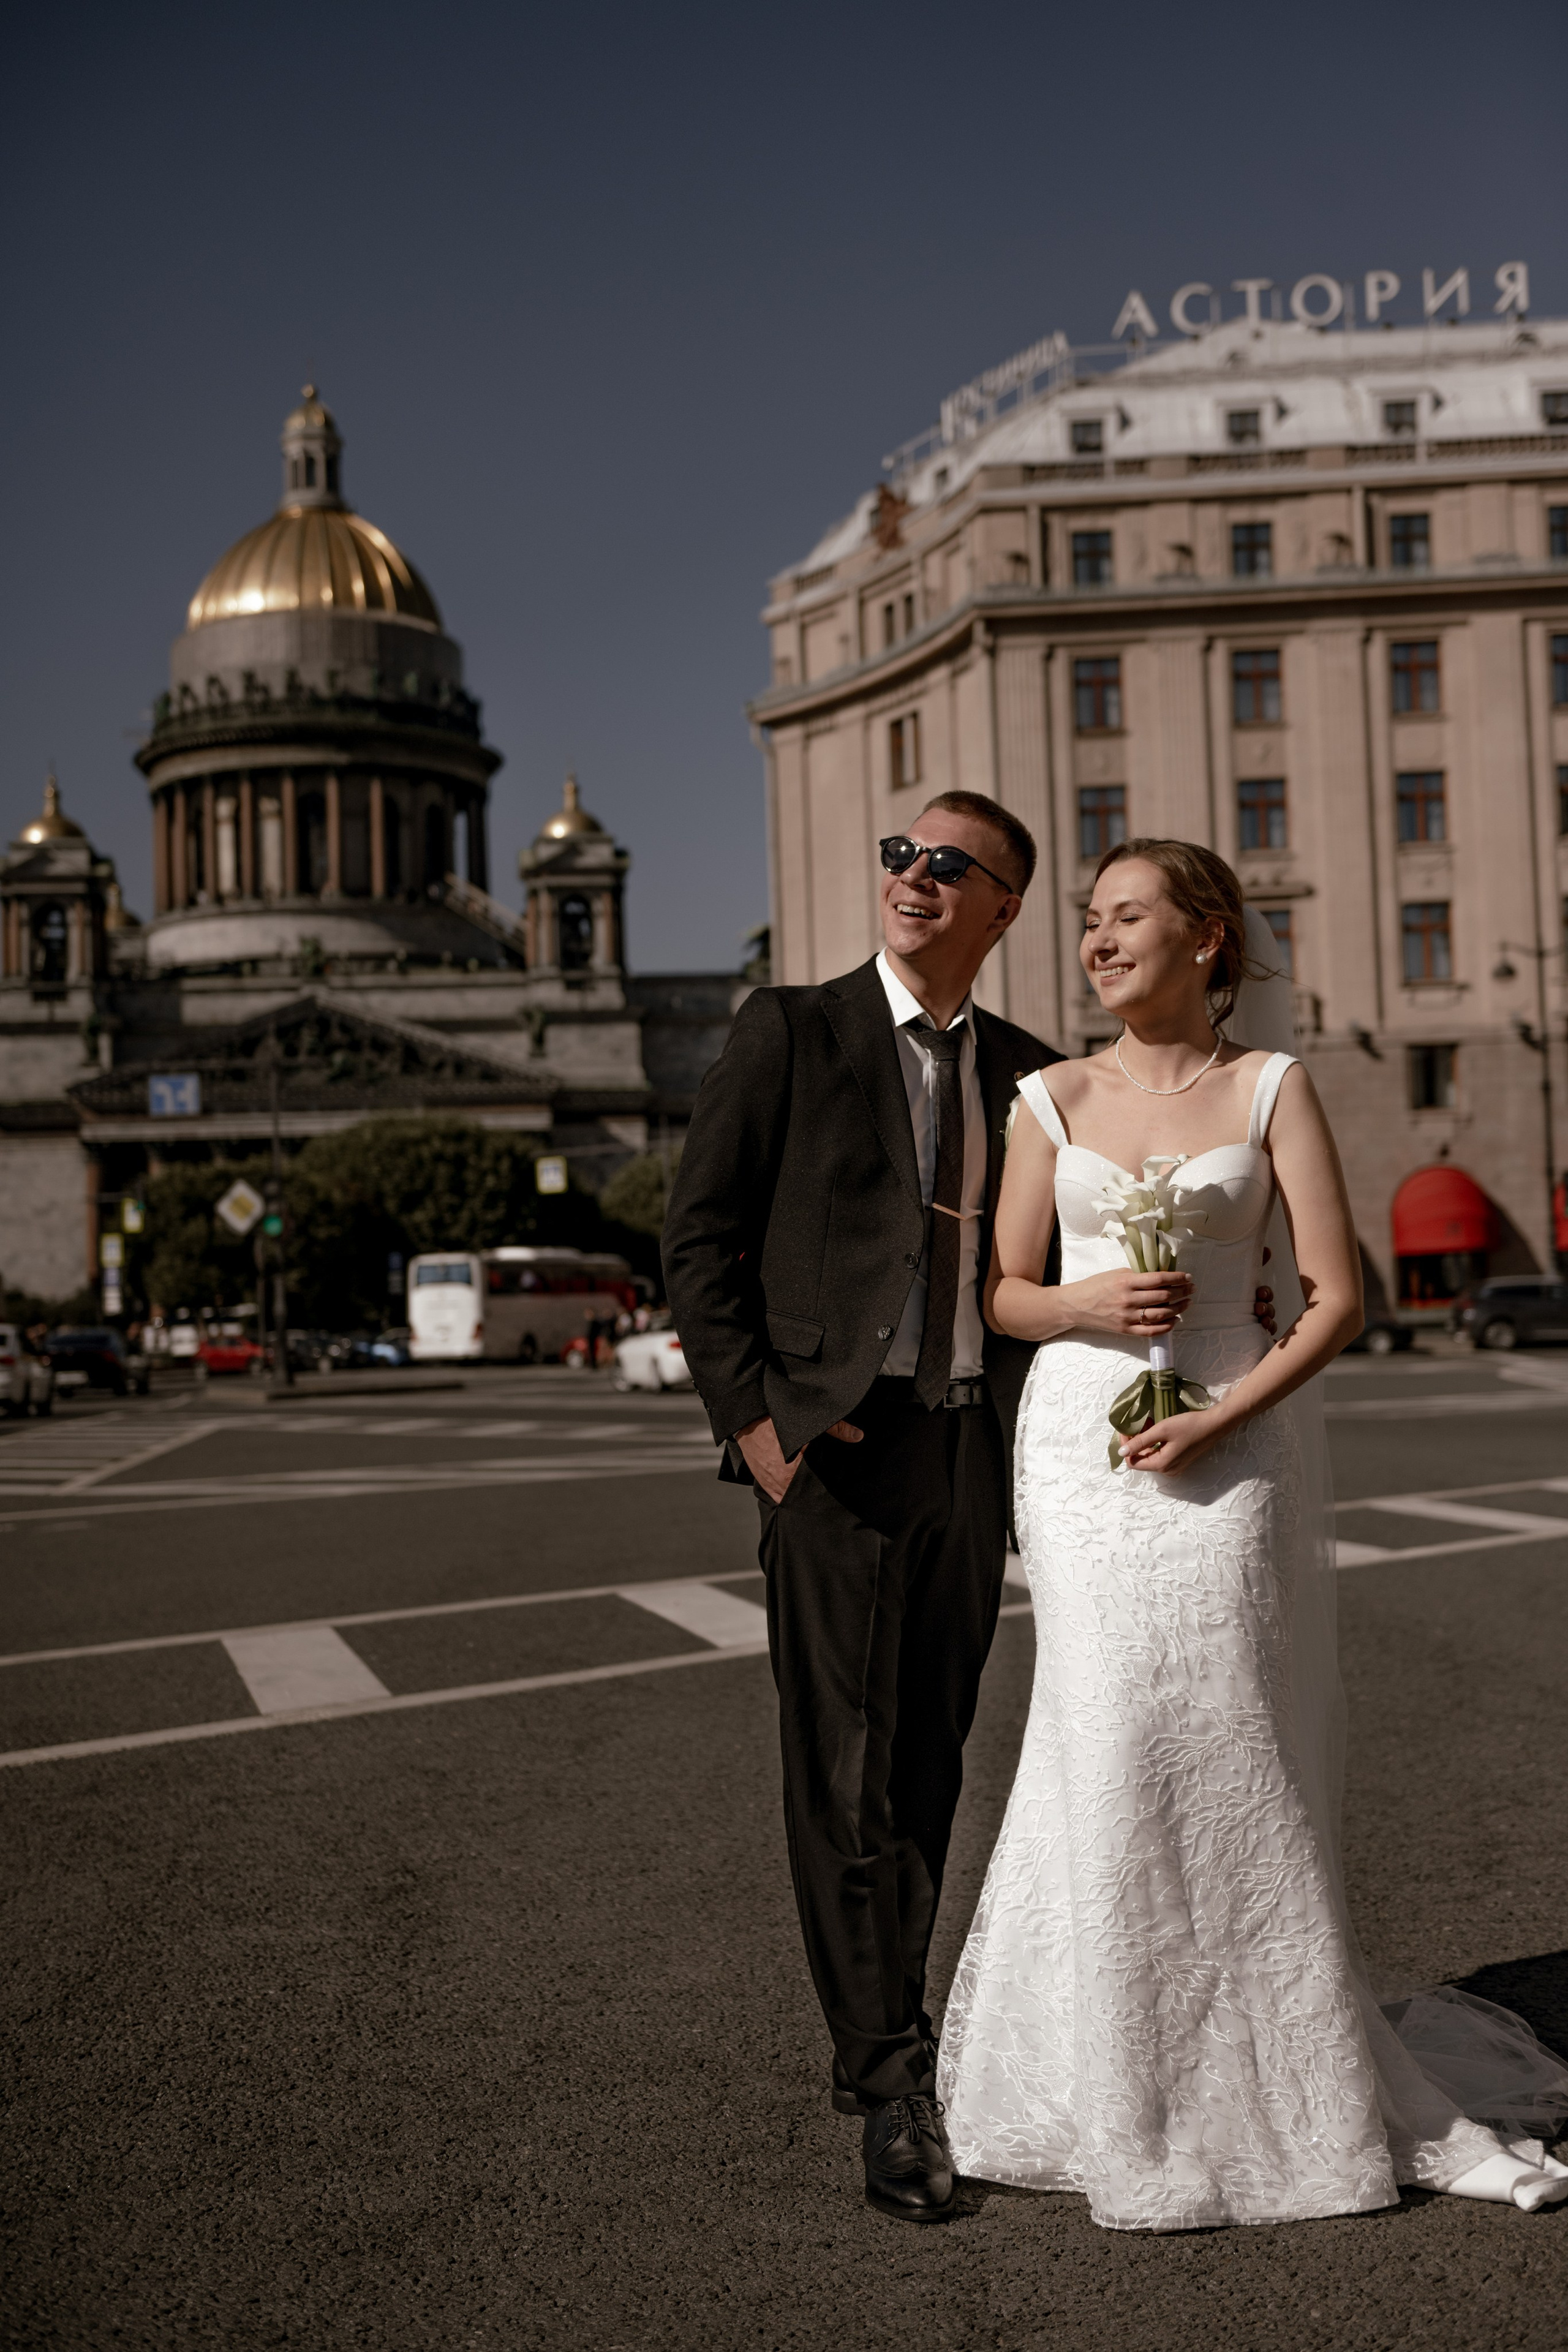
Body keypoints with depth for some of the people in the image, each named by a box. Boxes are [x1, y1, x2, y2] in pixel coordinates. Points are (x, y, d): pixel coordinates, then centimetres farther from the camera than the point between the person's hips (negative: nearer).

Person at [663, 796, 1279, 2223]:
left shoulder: (1027, 1073, 11)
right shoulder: (791, 1032, 0)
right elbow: (701, 1235, -3)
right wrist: (752, 1417, -11)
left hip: (975, 1450, 4)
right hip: (835, 1446, -4)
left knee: (929, 1766, 12)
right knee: (845, 1770, -2)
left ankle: (883, 2031, 27)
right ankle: (891, 2079, 7)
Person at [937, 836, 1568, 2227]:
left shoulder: (1271, 1088, 1)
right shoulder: (1053, 1099, 8)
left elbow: (1336, 1298, -4)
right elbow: (1004, 1292, 11)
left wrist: (1219, 1420, -14)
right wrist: (1089, 1303, -11)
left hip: (1233, 1448, -2)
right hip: (1082, 1445, 2)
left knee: (1238, 1753, 0)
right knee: (1112, 1748, 2)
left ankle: (1307, 2083, 19)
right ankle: (1137, 2100, 17)